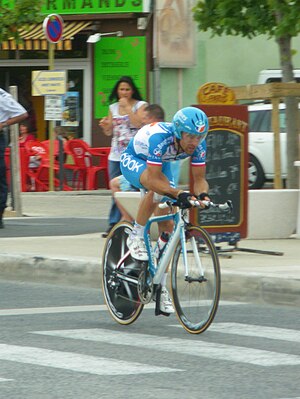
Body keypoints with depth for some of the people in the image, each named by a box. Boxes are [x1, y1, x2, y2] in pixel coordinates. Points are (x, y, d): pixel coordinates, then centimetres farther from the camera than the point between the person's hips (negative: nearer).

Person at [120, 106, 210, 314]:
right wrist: (178, 193, -58)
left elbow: (199, 178, -21)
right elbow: (154, 179, -44)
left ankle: (161, 286, 7)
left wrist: (202, 194, -43)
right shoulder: (159, 138, -41)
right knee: (158, 188, -39)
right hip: (133, 161, -6)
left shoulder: (198, 145, -25)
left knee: (168, 226, -3)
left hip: (161, 164, 6)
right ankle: (136, 237, -19)